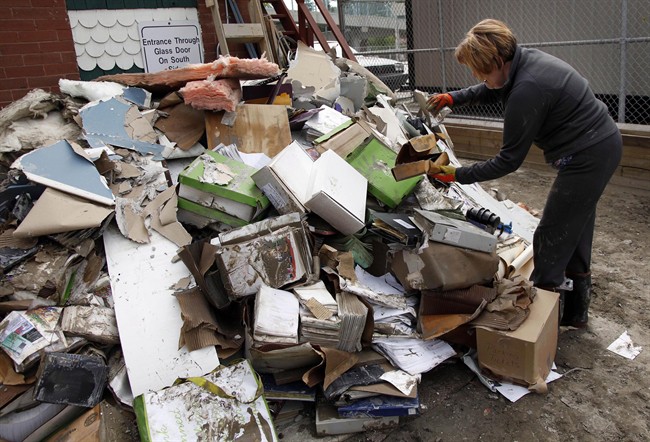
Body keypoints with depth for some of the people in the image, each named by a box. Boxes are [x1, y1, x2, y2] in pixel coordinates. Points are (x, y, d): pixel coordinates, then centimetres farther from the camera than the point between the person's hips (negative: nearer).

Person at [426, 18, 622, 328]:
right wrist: (452, 98, 9)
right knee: (576, 233, 19)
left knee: (551, 238, -2)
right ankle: (574, 310, 34)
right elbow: (491, 91, 22)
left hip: (587, 157, -10)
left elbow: (509, 161, -21)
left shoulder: (527, 91, -28)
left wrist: (458, 175, -15)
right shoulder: (525, 59, 0)